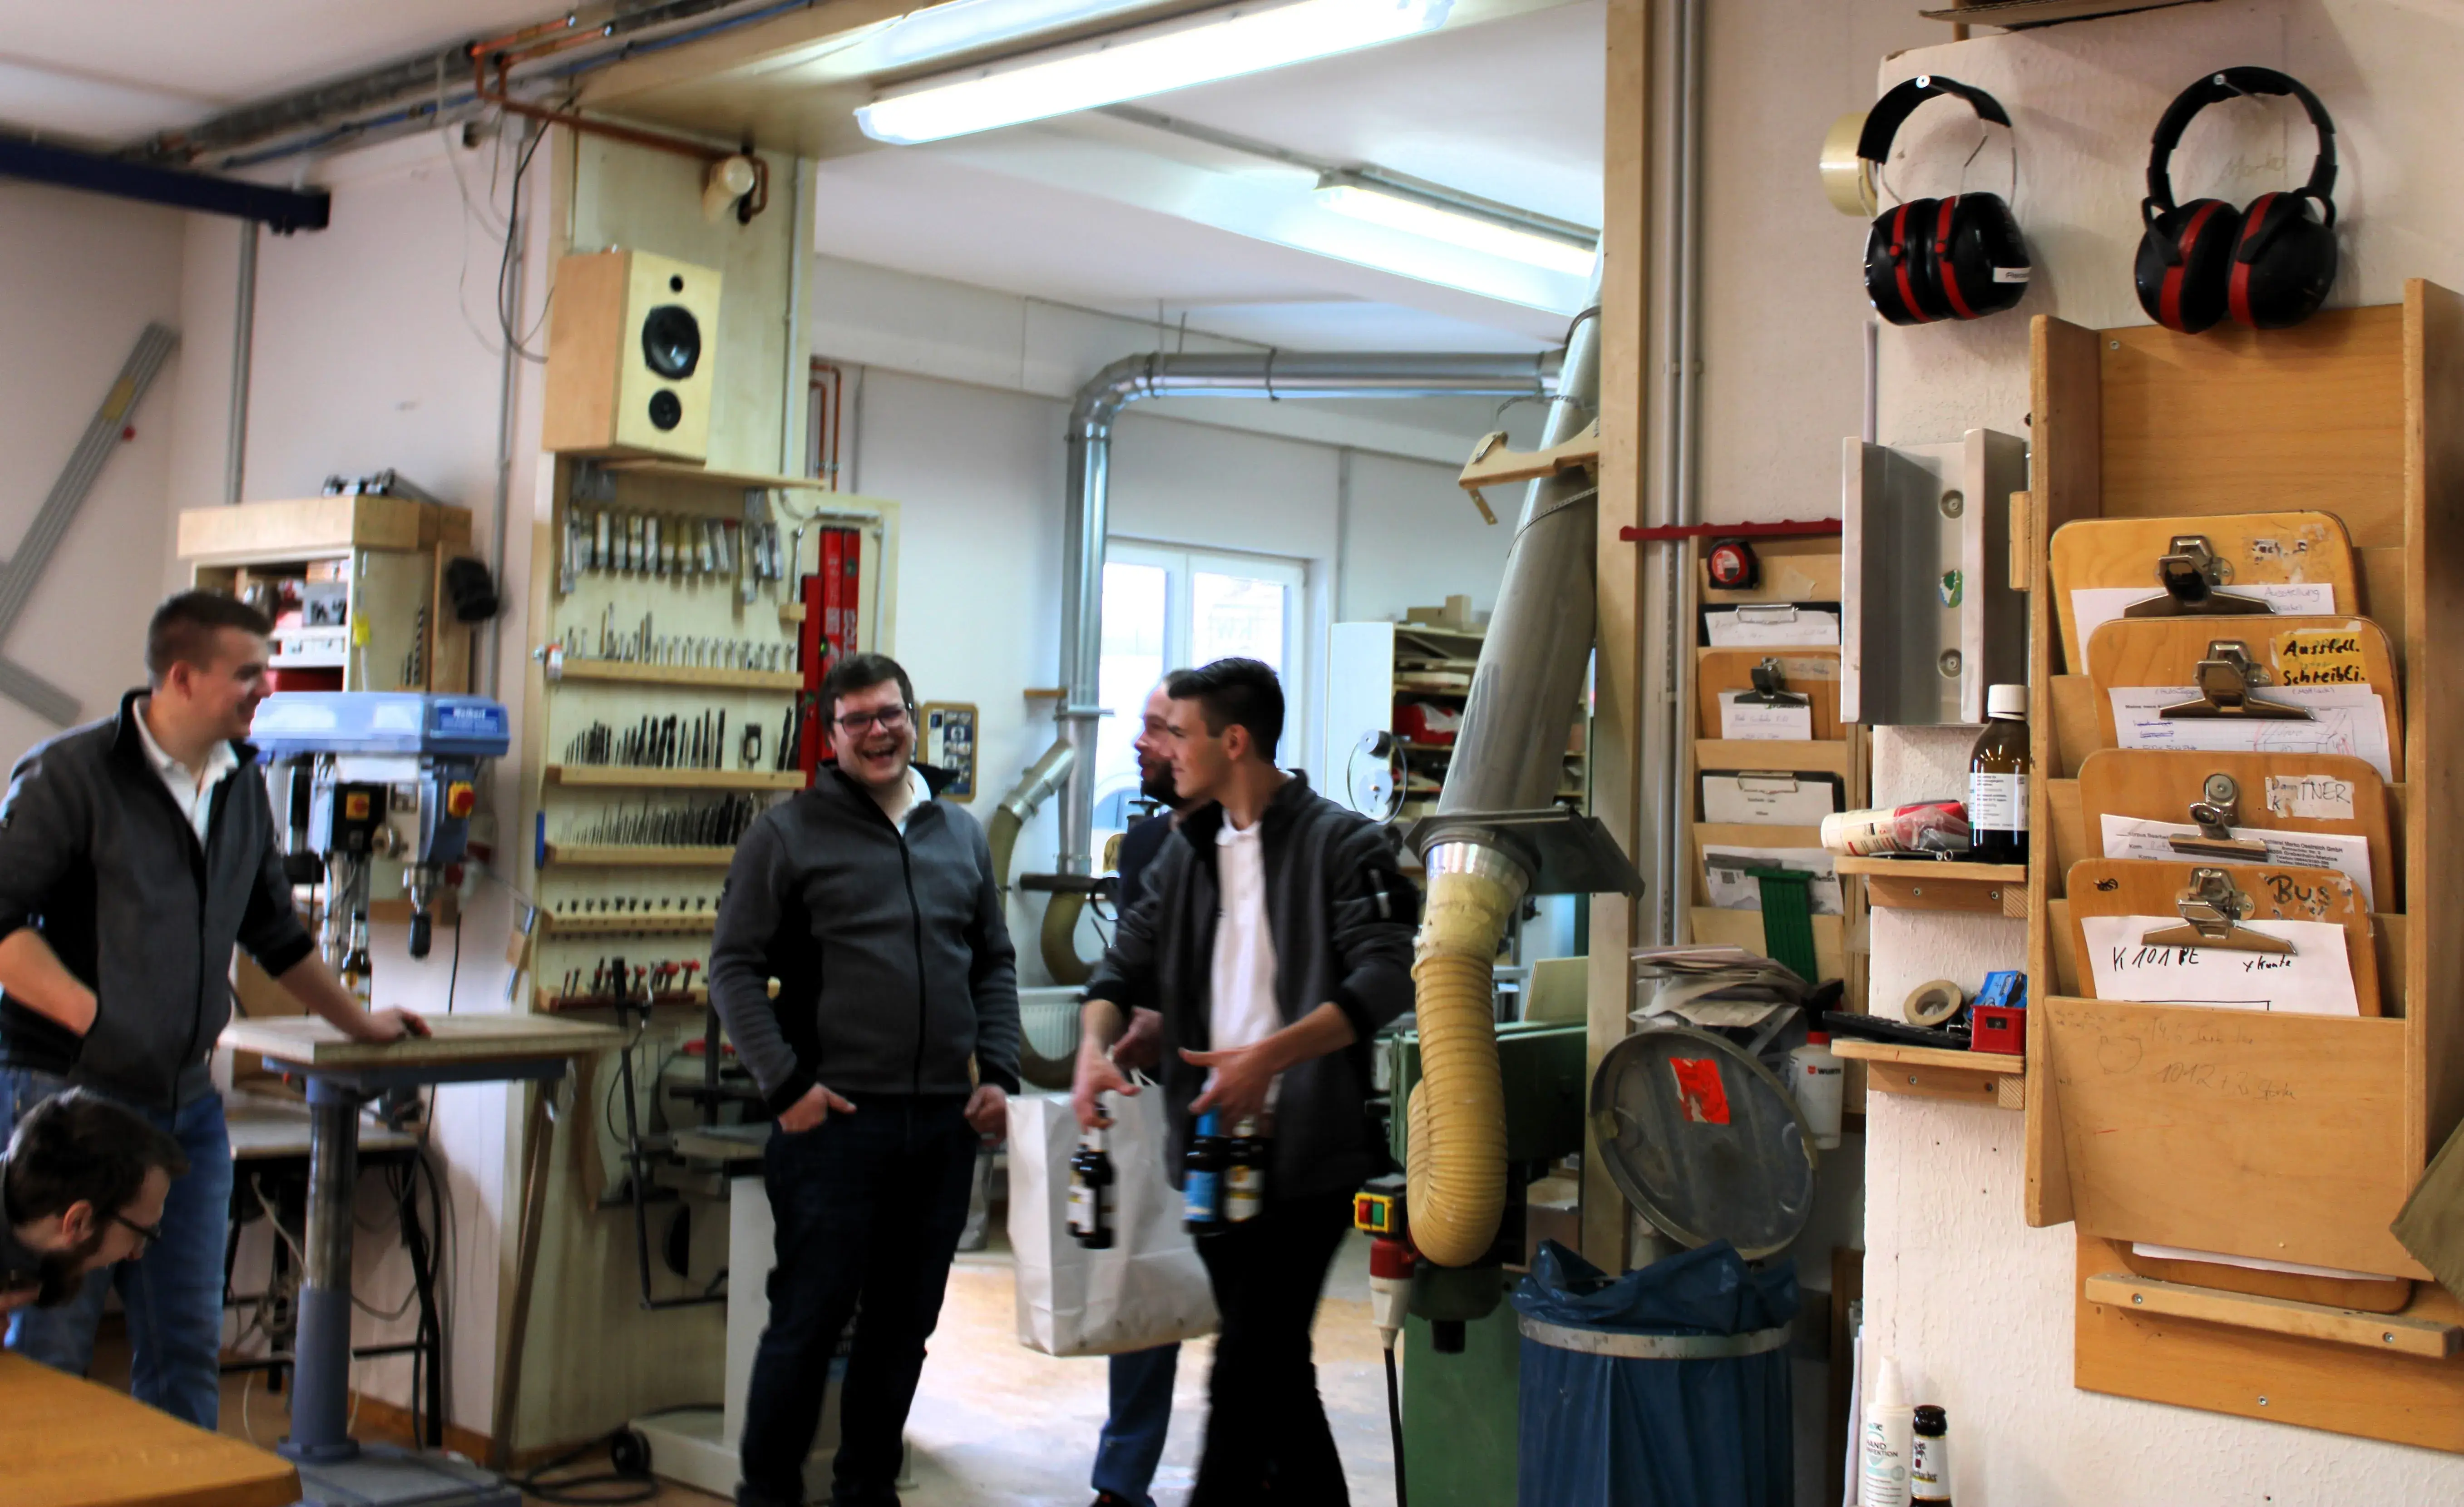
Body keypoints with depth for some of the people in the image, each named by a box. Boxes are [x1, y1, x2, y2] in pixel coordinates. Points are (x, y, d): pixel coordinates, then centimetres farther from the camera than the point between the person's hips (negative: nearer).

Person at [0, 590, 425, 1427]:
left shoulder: (242, 786, 12)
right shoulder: (69, 774, -8)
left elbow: (276, 932, 24)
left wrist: (360, 1022, 30)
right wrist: (91, 1015, -22)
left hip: (186, 1101, 6)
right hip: (68, 1091, -6)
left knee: (187, 1343, 9)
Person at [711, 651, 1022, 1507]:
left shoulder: (962, 835, 15)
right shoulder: (789, 835, 0)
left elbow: (995, 964, 19)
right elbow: (735, 967, -2)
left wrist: (998, 1073, 7)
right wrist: (783, 1084, -11)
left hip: (944, 1126, 5)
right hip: (837, 1120, -5)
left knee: (904, 1328, 12)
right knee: (808, 1320, 0)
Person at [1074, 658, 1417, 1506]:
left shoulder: (1342, 844, -8)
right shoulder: (1188, 851, 15)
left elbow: (1387, 980, -19)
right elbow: (1128, 963, 13)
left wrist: (1273, 1054, -30)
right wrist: (1094, 1044, -8)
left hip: (1307, 1151, -7)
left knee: (1247, 1372, -8)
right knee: (1276, 1367, 16)